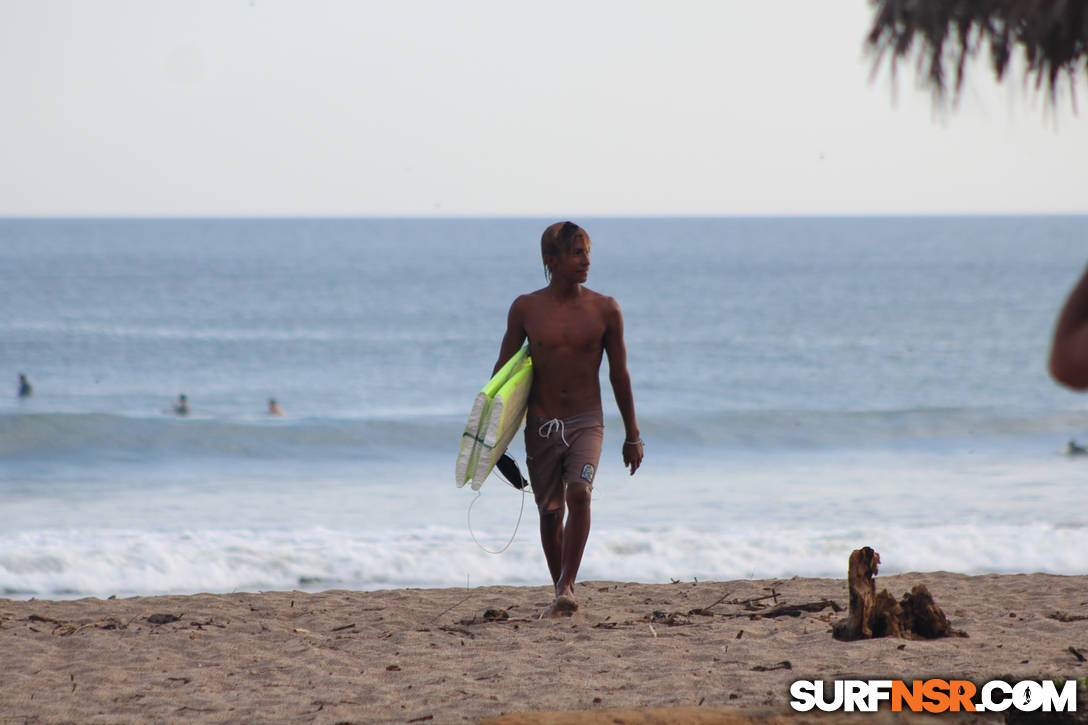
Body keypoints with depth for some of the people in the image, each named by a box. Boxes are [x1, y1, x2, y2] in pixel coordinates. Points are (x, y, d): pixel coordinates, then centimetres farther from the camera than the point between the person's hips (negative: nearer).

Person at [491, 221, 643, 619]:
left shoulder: (605, 310, -1)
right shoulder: (526, 308, -1)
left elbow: (619, 374, 6)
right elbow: (504, 370, 7)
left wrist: (632, 436, 8)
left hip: (586, 422, -1)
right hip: (541, 425, 1)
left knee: (579, 493, -24)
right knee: (550, 511, 6)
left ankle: (567, 588, -19)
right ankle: (561, 593, 23)